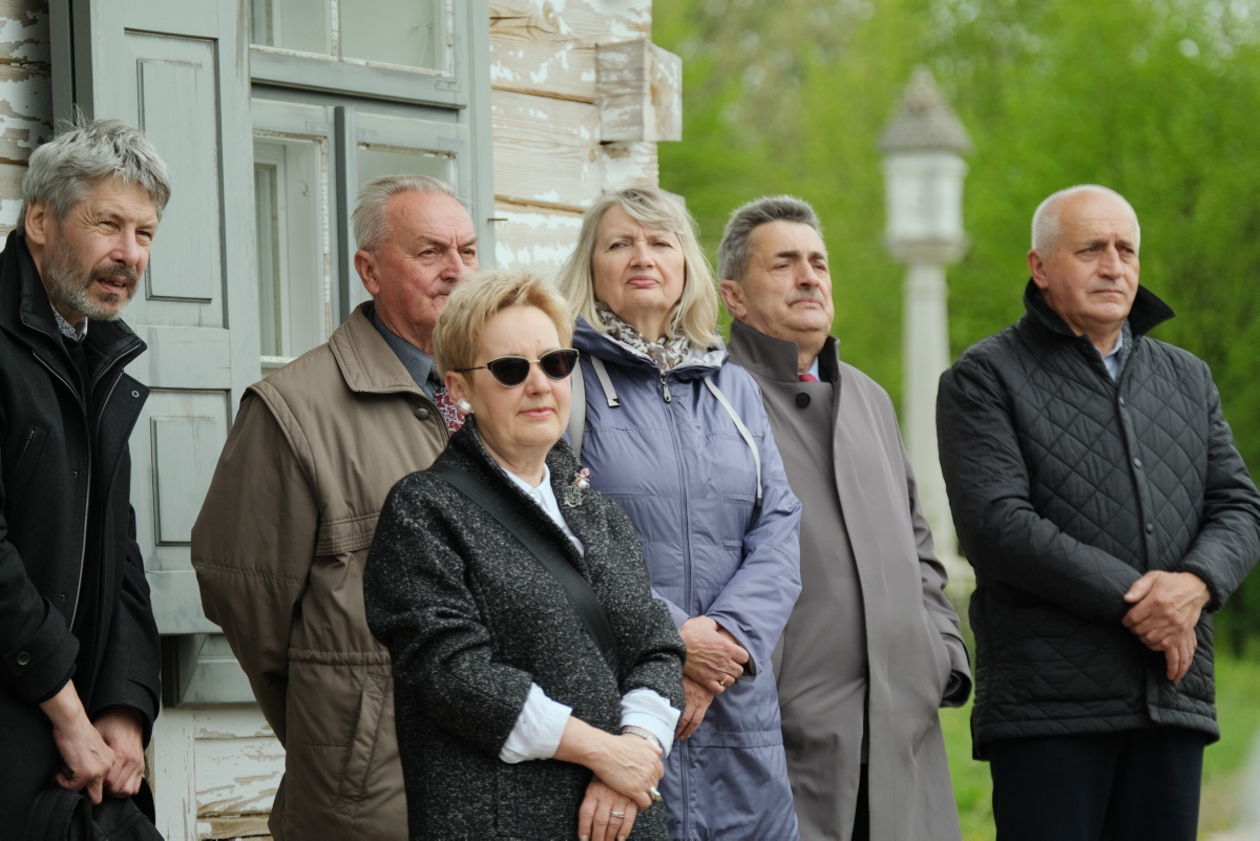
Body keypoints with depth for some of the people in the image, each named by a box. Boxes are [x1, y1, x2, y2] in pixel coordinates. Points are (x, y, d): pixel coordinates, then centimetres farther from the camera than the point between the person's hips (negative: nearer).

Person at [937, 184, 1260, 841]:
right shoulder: (984, 380, 2)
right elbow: (997, 525, -11)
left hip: (1174, 702, 5)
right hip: (1046, 706, -5)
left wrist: (1197, 584, -11)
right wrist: (1134, 602, -14)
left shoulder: (1187, 379, 19)